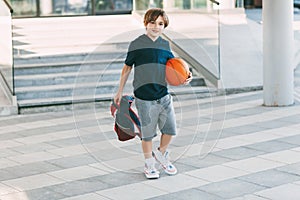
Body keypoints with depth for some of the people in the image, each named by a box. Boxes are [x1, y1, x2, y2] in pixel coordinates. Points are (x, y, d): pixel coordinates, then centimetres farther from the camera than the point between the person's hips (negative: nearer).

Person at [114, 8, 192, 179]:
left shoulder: (165, 45, 7)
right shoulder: (136, 45, -4)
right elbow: (127, 68, 4)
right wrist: (120, 92, 9)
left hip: (164, 95, 4)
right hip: (144, 98, -4)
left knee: (170, 128, 5)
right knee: (147, 133, 5)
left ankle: (161, 154, 32)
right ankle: (149, 164, 25)